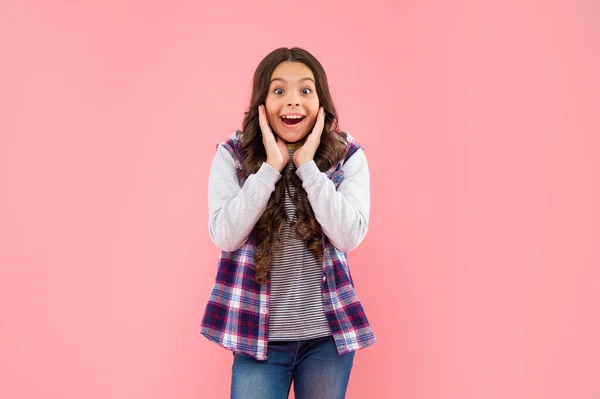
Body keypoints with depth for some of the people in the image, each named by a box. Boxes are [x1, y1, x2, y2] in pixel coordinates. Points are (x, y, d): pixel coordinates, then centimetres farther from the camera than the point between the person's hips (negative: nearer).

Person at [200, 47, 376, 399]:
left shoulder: (348, 156, -3)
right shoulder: (233, 155, -3)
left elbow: (350, 237, -13)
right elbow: (224, 237, -12)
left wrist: (308, 165, -16)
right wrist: (270, 167, -17)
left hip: (328, 334, 1)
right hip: (259, 334, -1)